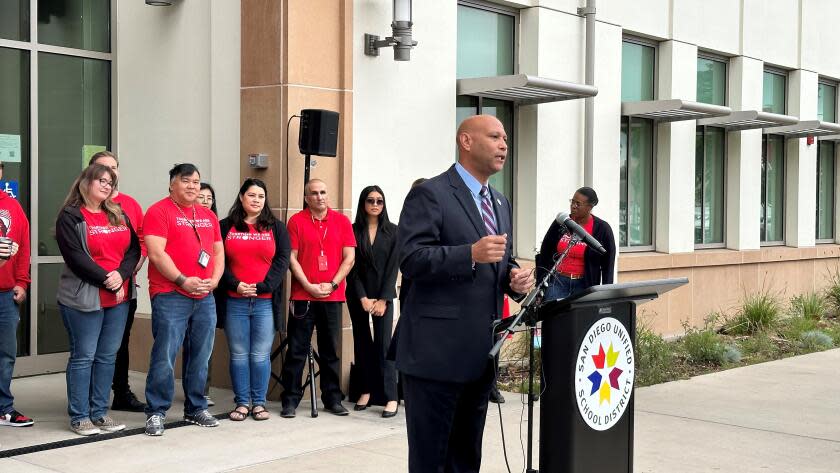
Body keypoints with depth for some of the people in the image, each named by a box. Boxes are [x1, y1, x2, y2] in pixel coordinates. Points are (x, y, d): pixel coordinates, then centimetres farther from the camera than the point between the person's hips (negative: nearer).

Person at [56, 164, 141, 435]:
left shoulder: (118, 215, 14)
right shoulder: (70, 217, -4)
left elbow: (134, 248, 7)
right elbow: (75, 256, -13)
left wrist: (121, 275, -11)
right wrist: (106, 280, -16)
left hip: (120, 297, 6)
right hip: (84, 298, -6)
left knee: (108, 356, 9)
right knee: (83, 357, 0)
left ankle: (100, 412, 17)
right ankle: (79, 416, 7)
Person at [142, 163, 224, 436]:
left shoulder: (208, 216, 18)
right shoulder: (159, 212, -3)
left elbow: (219, 252, 19)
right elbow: (156, 253, -12)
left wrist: (214, 279, 1)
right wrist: (182, 280, -17)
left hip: (205, 298, 6)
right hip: (170, 297, -6)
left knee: (201, 357, 10)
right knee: (165, 357, -7)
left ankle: (196, 409, 21)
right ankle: (156, 413, 3)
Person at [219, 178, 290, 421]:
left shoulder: (277, 228, 9)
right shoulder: (226, 227, 9)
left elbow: (282, 261, 1)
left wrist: (263, 287, -10)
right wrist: (235, 285, -11)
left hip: (265, 301, 0)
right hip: (235, 301, 0)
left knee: (261, 355, 2)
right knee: (239, 355, 4)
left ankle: (259, 403, 11)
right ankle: (242, 402, 12)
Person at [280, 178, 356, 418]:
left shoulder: (342, 221, 7)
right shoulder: (296, 221, 2)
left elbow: (349, 257, 4)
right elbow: (292, 258, -1)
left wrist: (332, 284, -6)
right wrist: (308, 286, -9)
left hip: (333, 297, 2)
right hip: (302, 296, -2)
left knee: (330, 351, 9)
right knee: (297, 350, 1)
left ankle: (332, 399, 17)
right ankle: (290, 400, 7)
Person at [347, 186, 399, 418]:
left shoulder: (393, 231, 3)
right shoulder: (353, 231, 3)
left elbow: (393, 267, -1)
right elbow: (352, 267, 0)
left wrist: (383, 299, -8)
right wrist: (363, 298, -9)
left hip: (383, 296, -1)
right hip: (358, 296, 1)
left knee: (383, 344, -7)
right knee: (362, 343, 6)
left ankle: (391, 398, -8)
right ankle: (366, 390, 15)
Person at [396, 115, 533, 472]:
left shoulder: (500, 203, 17)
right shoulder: (430, 195, -9)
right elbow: (411, 259, -18)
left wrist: (514, 278, 1)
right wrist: (471, 254, -29)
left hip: (481, 353, 8)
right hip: (437, 351, -8)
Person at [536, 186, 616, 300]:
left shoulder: (602, 229, -1)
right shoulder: (560, 223, 4)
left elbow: (608, 265, 3)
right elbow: (544, 256, 11)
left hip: (584, 286, -1)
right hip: (557, 283, 2)